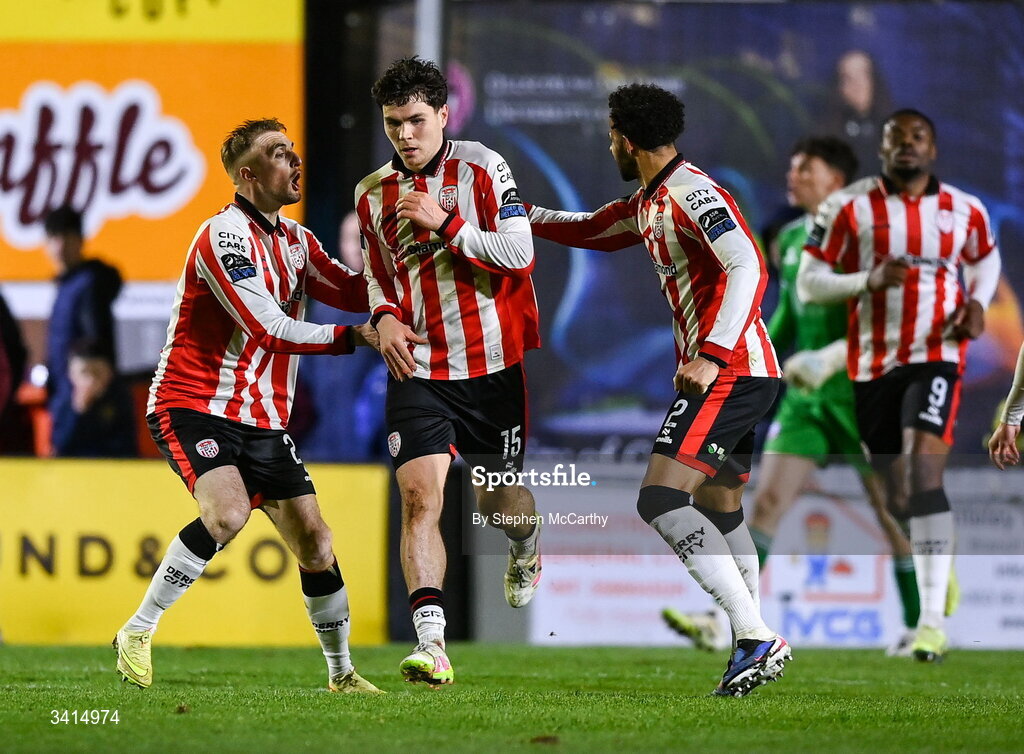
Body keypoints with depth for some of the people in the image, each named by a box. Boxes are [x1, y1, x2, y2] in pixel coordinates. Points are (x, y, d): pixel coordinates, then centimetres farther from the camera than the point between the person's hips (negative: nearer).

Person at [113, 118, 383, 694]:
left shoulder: (295, 240, 12)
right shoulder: (224, 237, -15)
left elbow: (354, 292, 16)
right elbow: (268, 328, -22)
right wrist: (353, 338, -18)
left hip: (263, 420, 8)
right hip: (193, 405, -8)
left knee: (314, 542, 2)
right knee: (228, 512, -30)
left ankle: (342, 672, 17)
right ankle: (137, 633, -18)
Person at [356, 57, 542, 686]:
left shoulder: (481, 168, -6)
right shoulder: (373, 194, 8)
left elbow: (519, 253, -14)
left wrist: (445, 223, -21)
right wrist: (384, 316, 0)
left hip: (492, 366, -2)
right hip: (418, 370, 2)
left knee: (500, 504, 10)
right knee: (420, 497, -16)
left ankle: (526, 549, 48)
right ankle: (431, 643, -22)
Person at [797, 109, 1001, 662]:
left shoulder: (963, 210, 4)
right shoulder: (850, 207, -3)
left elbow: (985, 258, 25)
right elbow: (808, 283, -3)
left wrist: (978, 304, 4)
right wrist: (869, 280, -19)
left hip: (936, 357, -2)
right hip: (873, 364, 2)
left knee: (924, 477, -20)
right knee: (896, 494, 10)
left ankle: (932, 620, -23)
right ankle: (937, 567, 42)